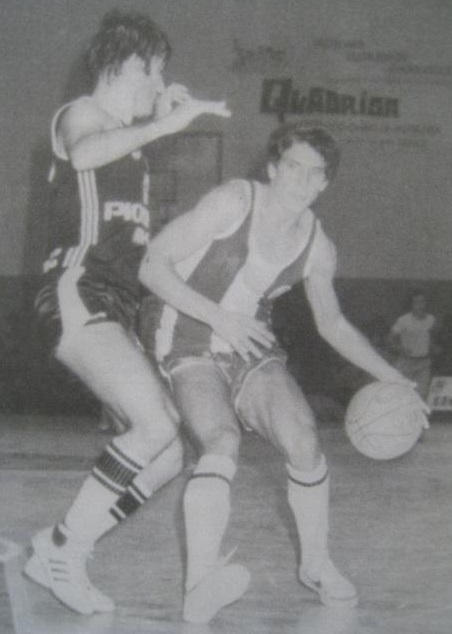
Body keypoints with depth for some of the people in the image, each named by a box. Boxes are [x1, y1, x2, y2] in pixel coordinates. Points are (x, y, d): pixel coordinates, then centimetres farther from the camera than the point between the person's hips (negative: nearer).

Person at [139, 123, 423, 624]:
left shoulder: (317, 248, 2)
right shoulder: (233, 203, -14)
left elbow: (332, 324, 20)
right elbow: (152, 267, -14)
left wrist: (389, 376, 13)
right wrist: (216, 316, -24)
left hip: (252, 351, 4)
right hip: (191, 350, -4)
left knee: (303, 441, -23)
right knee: (222, 444, -33)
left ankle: (315, 564, 1)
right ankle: (199, 587, -41)